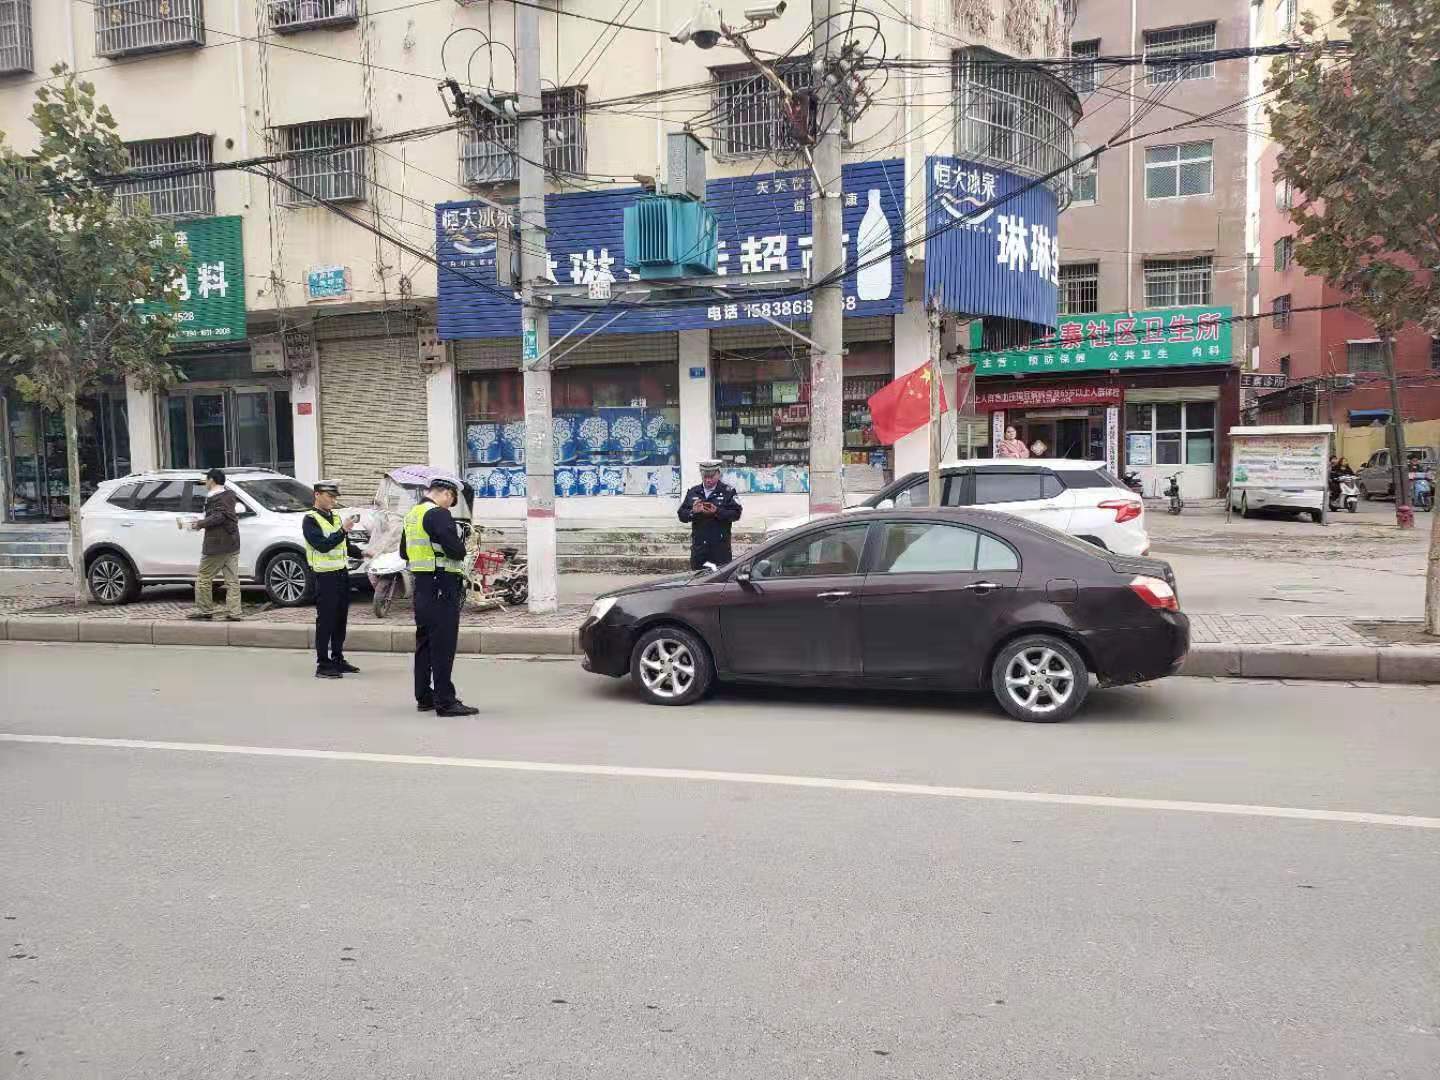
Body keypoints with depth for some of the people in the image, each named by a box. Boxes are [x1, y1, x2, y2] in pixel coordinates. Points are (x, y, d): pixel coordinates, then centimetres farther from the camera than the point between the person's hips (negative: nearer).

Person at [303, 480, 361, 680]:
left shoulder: (336, 517, 16)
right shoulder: (310, 520, -8)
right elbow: (322, 546, -20)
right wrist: (342, 530, -25)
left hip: (342, 573, 8)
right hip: (326, 575, -7)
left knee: (341, 619, 12)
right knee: (325, 621, -5)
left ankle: (337, 659, 21)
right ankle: (322, 665, -1)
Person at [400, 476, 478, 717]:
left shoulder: (412, 514, 14)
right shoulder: (438, 514, -15)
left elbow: (404, 552, 25)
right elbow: (456, 550, -23)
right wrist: (461, 546, -2)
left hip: (421, 586, 10)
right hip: (442, 586, -10)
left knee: (424, 642, 16)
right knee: (443, 644, -6)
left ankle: (424, 697, 23)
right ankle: (445, 701, -4)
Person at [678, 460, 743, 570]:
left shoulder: (728, 491, 2)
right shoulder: (693, 492, 13)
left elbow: (736, 514, -8)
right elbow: (682, 515, 8)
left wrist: (717, 512, -21)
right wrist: (693, 511, -13)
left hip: (720, 545, -3)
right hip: (698, 545, 4)